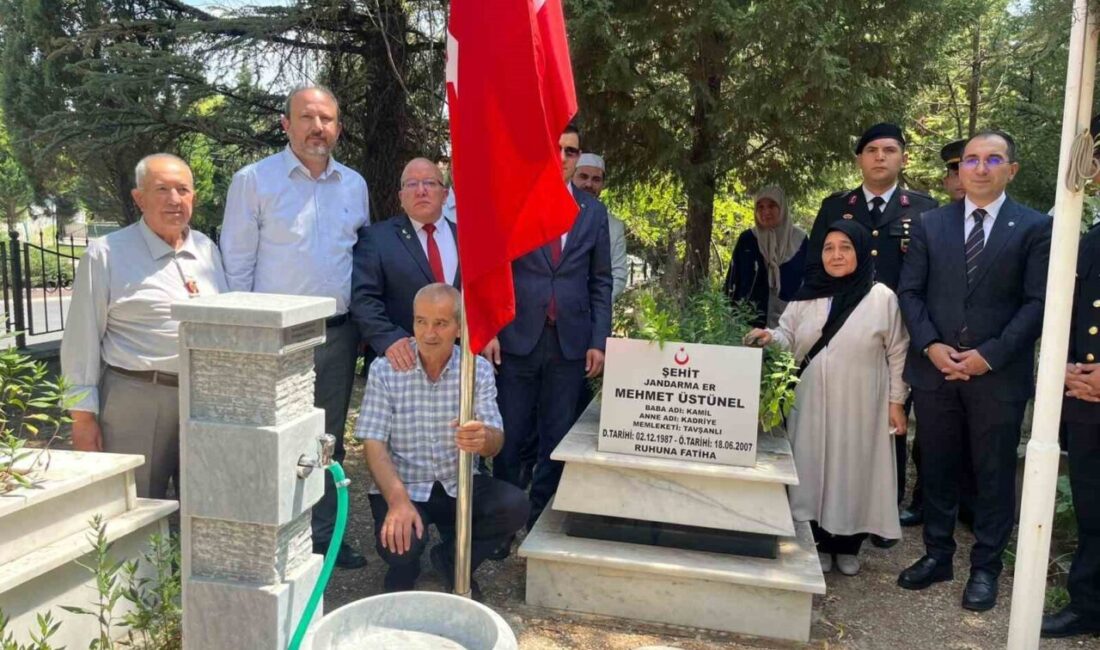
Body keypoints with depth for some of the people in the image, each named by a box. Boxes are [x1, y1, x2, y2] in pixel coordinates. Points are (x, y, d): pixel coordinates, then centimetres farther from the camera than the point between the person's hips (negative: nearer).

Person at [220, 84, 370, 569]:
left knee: (329, 439, 14)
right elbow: (237, 263, -3)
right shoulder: (253, 180, -3)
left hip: (339, 334, 5)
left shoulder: (354, 185, 9)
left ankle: (325, 534, 28)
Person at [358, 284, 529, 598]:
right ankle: (404, 567, 12)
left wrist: (483, 439, -37)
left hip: (460, 484, 2)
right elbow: (374, 444, -12)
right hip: (402, 487, -2)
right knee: (401, 544, -29)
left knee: (515, 506, -23)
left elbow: (495, 444, -11)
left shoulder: (479, 369, -5)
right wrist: (398, 500, -29)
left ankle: (452, 559, 7)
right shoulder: (385, 369, -9)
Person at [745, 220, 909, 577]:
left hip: (860, 407, -2)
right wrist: (770, 337, -16)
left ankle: (848, 546, 24)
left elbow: (897, 353, -2)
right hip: (813, 404, 3)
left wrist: (897, 401, -4)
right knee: (814, 470, 8)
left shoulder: (882, 298, -5)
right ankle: (820, 543, 24)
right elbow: (789, 338, 6)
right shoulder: (808, 295, 3)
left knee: (854, 472, 7)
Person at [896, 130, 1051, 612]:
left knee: (994, 474, 8)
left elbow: (1037, 302, -5)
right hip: (935, 368, 2)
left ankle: (985, 567, 22)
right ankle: (937, 554, 26)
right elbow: (910, 291, 5)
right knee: (936, 468, 12)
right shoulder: (930, 224, 8)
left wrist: (989, 355, -14)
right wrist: (931, 346, -9)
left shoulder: (1035, 227, 0)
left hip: (999, 373, -2)